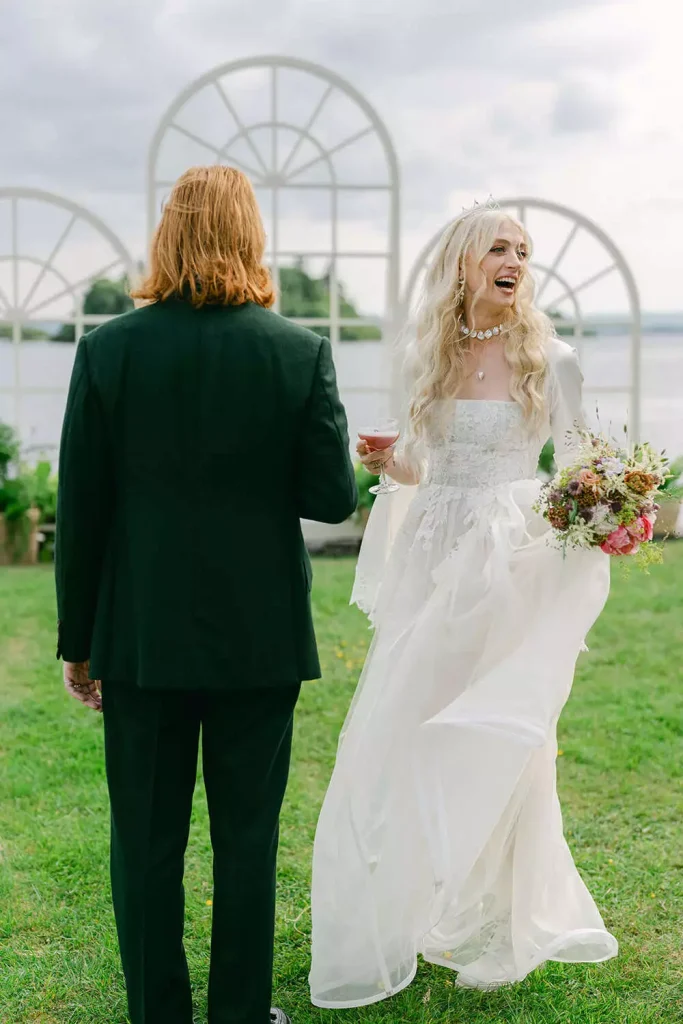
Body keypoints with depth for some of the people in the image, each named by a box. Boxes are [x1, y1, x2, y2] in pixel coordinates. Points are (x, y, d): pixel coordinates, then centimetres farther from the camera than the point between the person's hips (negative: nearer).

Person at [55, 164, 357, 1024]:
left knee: (146, 840, 12)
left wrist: (77, 640, 6)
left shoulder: (107, 350, -6)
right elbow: (332, 498, -7)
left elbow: (80, 511, -4)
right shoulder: (300, 352, -8)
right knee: (246, 838, 12)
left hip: (142, 633, 0)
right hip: (258, 634, 0)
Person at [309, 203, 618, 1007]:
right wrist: (391, 464, -3)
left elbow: (575, 469, 1)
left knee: (486, 744, -1)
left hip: (510, 566, -4)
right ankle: (408, 909, 25)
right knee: (397, 739, 6)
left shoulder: (551, 359, -2)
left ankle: (499, 930, 17)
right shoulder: (428, 360, 9)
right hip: (433, 564, 4)